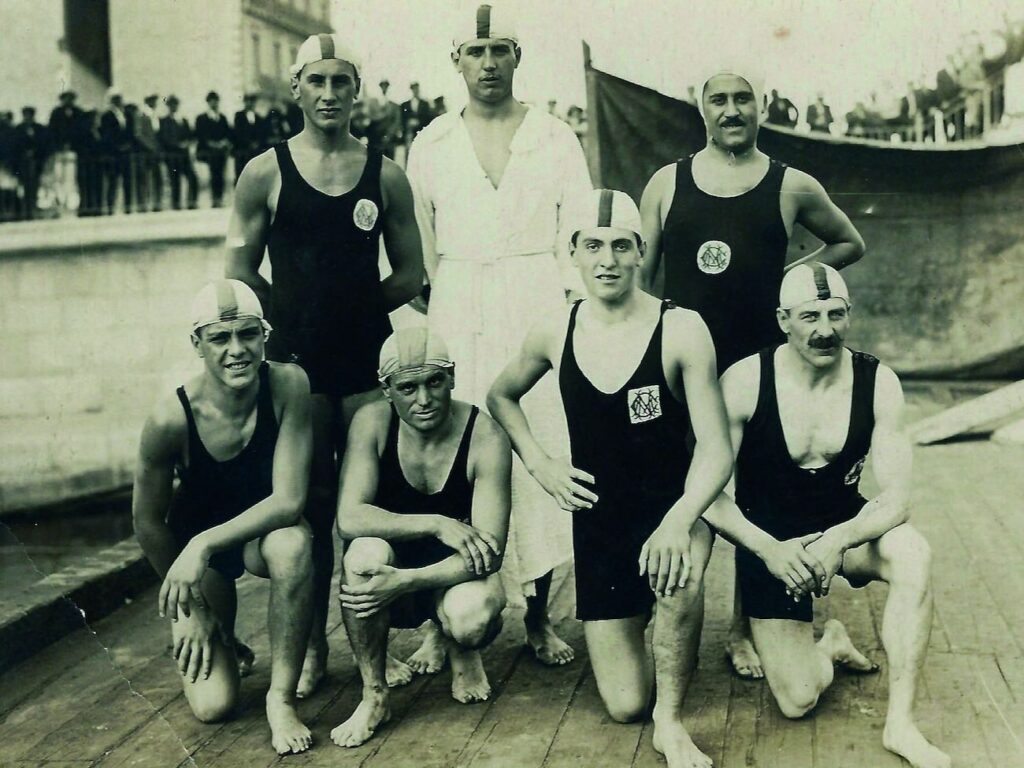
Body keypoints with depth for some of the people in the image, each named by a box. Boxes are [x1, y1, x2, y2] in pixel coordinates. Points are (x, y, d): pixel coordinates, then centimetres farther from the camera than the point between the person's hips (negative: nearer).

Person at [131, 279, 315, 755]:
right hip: (193, 546, 0)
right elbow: (148, 523, -11)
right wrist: (188, 607, -2)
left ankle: (281, 697, -19)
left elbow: (289, 500, -29)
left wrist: (205, 543, -38)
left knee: (292, 544, -38)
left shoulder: (287, 385, -26)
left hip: (262, 534, 0)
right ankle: (221, 642, 29)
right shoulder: (171, 418, -27)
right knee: (213, 706, -8)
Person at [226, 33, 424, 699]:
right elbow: (240, 273, 3)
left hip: (368, 358, 1)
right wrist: (298, 315, 0)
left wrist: (352, 308, 0)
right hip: (298, 362, 0)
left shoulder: (385, 176, 5)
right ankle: (312, 647, 17)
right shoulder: (266, 173, 2)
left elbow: (410, 275, 8)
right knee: (309, 505, 6)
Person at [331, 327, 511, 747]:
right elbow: (349, 518, -25)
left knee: (472, 618, -36)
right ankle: (373, 696, -12)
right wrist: (437, 524, -36)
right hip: (393, 564, 2)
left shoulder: (485, 437, -20)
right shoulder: (373, 423, -15)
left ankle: (462, 654, 7)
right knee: (365, 553, -34)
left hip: (452, 572, -1)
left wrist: (406, 581, -37)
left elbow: (489, 553, -24)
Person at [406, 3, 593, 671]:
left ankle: (539, 616, 9)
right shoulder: (430, 144, 11)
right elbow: (424, 246, 14)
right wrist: (440, 310, 6)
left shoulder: (556, 138, 7)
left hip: (538, 308, -1)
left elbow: (578, 238, 4)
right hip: (458, 315, 1)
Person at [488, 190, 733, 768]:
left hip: (670, 507, -2)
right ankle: (633, 620, 39)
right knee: (626, 705, 2)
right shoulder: (555, 334, -4)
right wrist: (540, 464, 2)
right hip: (598, 520, 3)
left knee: (680, 570, -41)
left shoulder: (681, 330, -15)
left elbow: (716, 450, -17)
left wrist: (679, 521, -34)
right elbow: (502, 396, 17)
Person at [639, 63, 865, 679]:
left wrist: (792, 273, 2)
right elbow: (643, 272, 7)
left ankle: (745, 627, 19)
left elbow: (850, 243, 18)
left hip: (759, 363, 0)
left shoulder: (792, 187, 4)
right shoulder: (668, 183, 6)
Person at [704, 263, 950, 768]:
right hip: (769, 539, -1)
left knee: (913, 554, -33)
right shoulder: (744, 383, -19)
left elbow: (896, 498, -15)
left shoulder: (878, 384, -13)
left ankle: (901, 725, -20)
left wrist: (838, 540, -34)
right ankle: (830, 644, 28)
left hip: (844, 525, 2)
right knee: (798, 701, -9)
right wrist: (770, 550, -30)